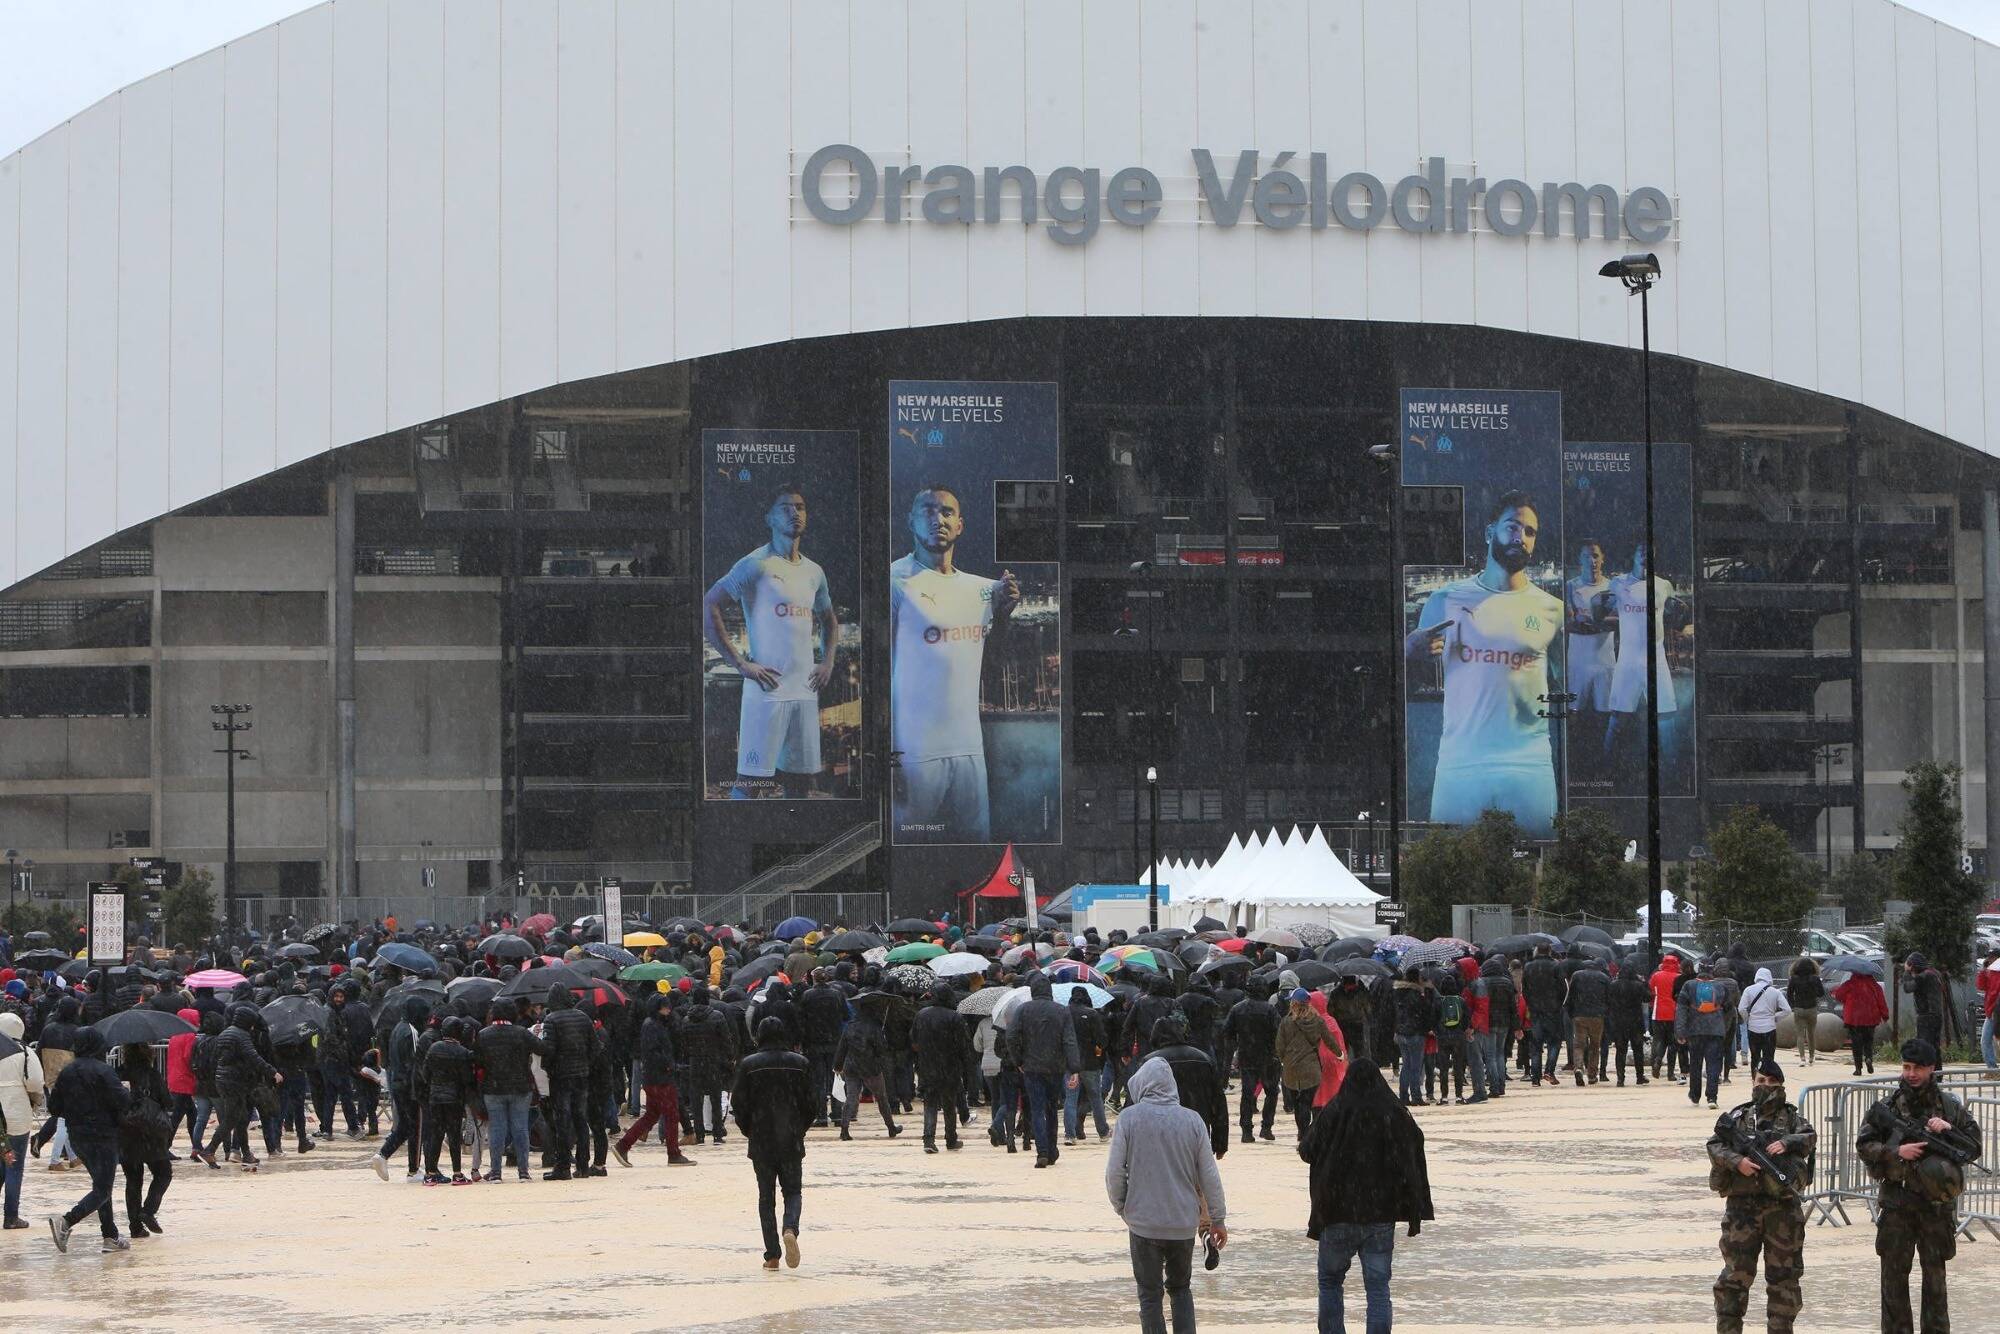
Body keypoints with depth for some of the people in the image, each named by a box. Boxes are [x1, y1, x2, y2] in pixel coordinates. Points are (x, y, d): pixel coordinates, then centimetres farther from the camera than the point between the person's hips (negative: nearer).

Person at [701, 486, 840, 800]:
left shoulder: (814, 572, 15)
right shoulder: (756, 565, -6)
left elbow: (829, 619, 32)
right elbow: (708, 607, -12)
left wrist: (828, 662, 16)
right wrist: (740, 663, -14)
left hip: (806, 691, 7)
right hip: (767, 690, -7)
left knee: (802, 780, 8)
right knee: (750, 782, -9)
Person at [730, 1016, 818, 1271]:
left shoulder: (748, 1065, -5)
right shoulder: (799, 1063, -1)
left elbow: (739, 1104, -4)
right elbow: (811, 1104, 2)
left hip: (761, 1142, -1)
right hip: (792, 1143, 1)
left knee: (766, 1196, 8)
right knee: (793, 1191, 11)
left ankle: (772, 1255, 3)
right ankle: (790, 1228, -20)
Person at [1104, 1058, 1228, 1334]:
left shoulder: (1130, 1118, -9)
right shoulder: (1192, 1120, -3)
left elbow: (1114, 1171, -8)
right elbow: (1209, 1175, 0)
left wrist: (1120, 1206, 10)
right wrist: (1218, 1219, 11)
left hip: (1144, 1221, -2)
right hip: (1185, 1223, 2)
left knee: (1150, 1294, 8)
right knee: (1180, 1288, 19)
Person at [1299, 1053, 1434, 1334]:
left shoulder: (1334, 1113, -8)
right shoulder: (1397, 1115, -2)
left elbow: (1307, 1151, 0)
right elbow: (1414, 1168, -3)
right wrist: (1415, 1214, 1)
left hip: (1338, 1215, -1)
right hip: (1382, 1216, 1)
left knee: (1330, 1280, 15)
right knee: (1378, 1287, 5)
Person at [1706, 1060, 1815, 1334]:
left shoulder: (1791, 1117, 8)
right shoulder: (1736, 1116, 8)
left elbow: (1810, 1138, -8)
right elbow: (1715, 1145, -2)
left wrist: (1786, 1142, -25)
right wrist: (1737, 1161, -18)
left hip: (1783, 1206, 1)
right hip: (1742, 1205, -1)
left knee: (1783, 1273, 6)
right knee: (1736, 1273, 0)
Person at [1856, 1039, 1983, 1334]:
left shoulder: (1950, 1106, 4)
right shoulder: (1887, 1107, 2)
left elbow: (1974, 1146, 4)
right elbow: (1863, 1146, 0)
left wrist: (1949, 1130, -13)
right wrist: (1896, 1152, -15)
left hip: (1937, 1203, 0)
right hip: (1896, 1205, 0)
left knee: (1935, 1273, 5)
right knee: (1894, 1273, 4)